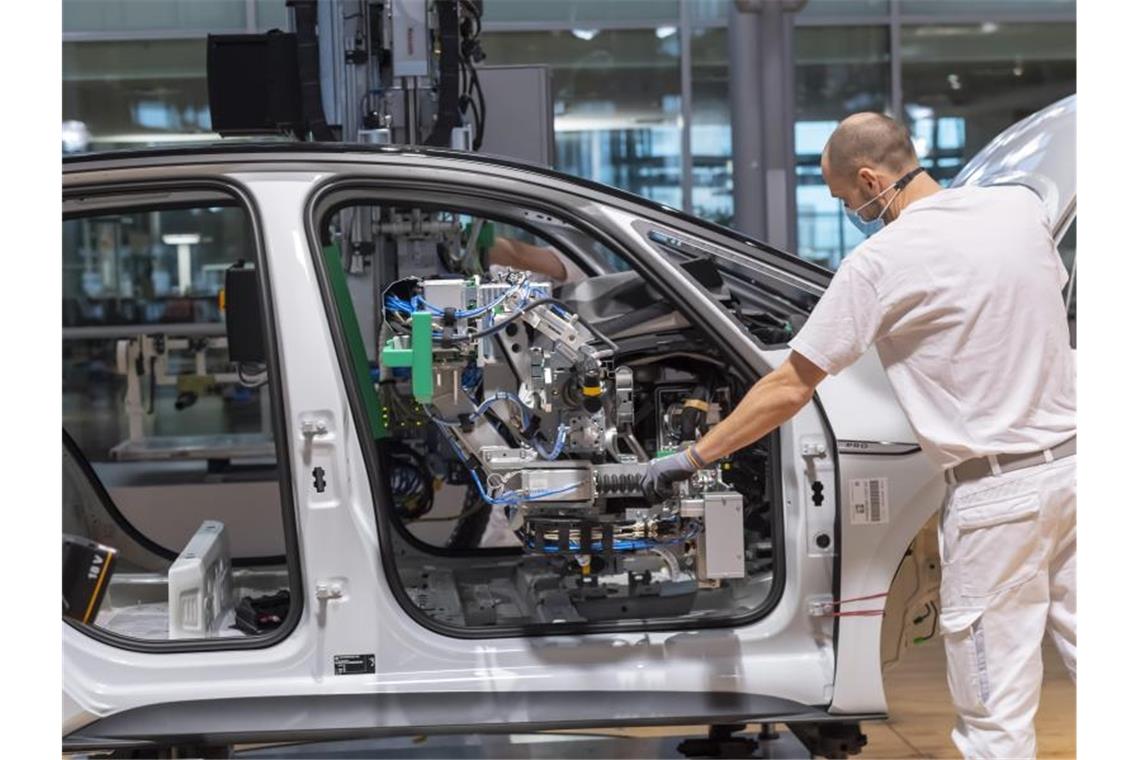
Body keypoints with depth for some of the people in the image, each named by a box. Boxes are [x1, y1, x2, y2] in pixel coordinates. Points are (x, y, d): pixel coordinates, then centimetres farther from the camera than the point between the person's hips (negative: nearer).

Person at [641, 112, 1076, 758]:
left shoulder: (881, 263, -13)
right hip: (1073, 455, 7)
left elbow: (789, 388, -8)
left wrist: (693, 457, 1)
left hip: (998, 491, -7)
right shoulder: (1022, 205, 3)